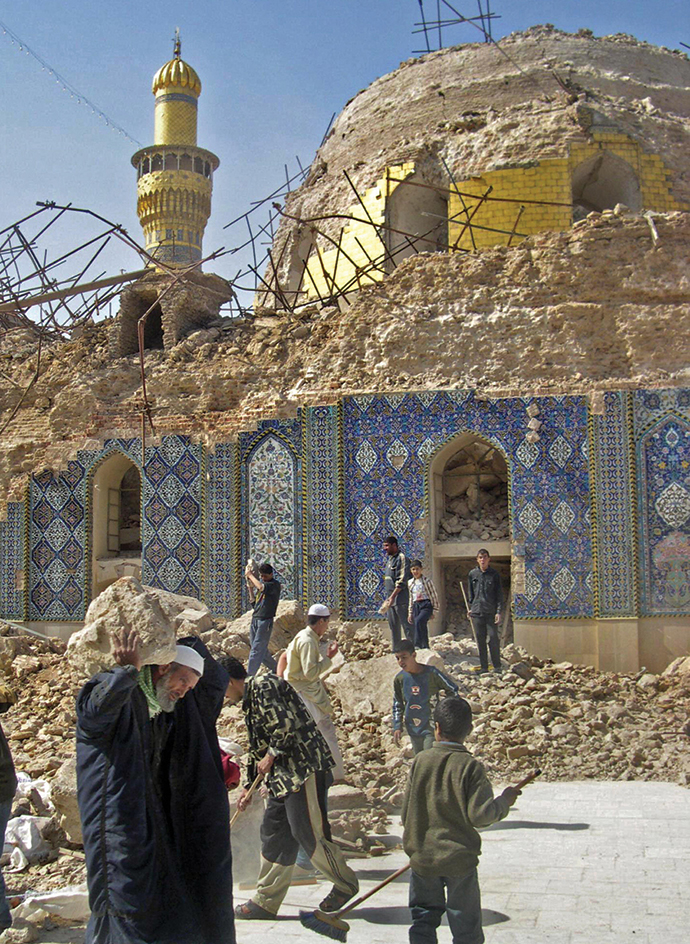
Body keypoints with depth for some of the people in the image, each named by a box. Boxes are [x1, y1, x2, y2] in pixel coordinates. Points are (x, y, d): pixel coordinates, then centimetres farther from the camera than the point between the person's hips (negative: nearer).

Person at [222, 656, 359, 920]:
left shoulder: (262, 685, -10)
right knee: (274, 832, 10)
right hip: (283, 775, 11)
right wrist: (249, 786, 32)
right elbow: (257, 749, 31)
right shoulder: (251, 698, 23)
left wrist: (272, 755, -9)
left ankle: (346, 885, 12)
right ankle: (266, 902, 16)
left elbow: (285, 724, -22)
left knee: (308, 833, -6)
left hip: (304, 768, -11)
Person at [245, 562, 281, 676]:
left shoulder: (275, 584, -9)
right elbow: (253, 599, 16)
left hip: (265, 620, -8)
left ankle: (249, 676, -9)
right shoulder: (260, 581, 13)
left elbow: (262, 588, -29)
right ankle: (275, 668, 29)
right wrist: (250, 586, 2)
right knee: (261, 649, 14)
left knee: (256, 649, -9)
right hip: (255, 619, 8)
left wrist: (250, 575, -17)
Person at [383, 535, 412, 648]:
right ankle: (396, 650, 17)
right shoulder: (389, 559, 18)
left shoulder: (401, 558, -10)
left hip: (400, 598, -9)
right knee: (393, 626, 12)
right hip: (391, 598, 9)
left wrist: (392, 597, -20)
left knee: (406, 625, -7)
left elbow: (402, 581, -17)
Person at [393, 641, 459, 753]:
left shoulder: (431, 673, -16)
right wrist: (397, 726, 3)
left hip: (431, 727, -5)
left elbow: (452, 690, -3)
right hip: (413, 730, 5)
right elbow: (397, 705, 11)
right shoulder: (399, 679, -4)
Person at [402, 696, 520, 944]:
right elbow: (480, 815, -17)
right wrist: (504, 801, 2)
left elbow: (406, 813, 0)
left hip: (421, 857, 2)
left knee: (423, 921, 15)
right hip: (459, 859, -2)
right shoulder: (470, 766, -13)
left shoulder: (420, 761, -5)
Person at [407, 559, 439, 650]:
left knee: (418, 621, -29)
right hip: (416, 606, 6)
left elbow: (434, 596, 0)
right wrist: (410, 613, 20)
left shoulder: (427, 580, -1)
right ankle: (425, 647, 7)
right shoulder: (410, 583, 14)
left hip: (426, 605, -6)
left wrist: (434, 611, -3)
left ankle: (418, 645, -31)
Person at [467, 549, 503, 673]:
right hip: (477, 612, 2)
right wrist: (470, 608, 12)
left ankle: (497, 667, 3)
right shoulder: (472, 574, 8)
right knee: (480, 640, 5)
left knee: (493, 638, -6)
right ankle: (484, 667, 11)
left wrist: (499, 611, -6)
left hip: (491, 612, -2)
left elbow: (499, 594, 1)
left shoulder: (494, 574, 2)